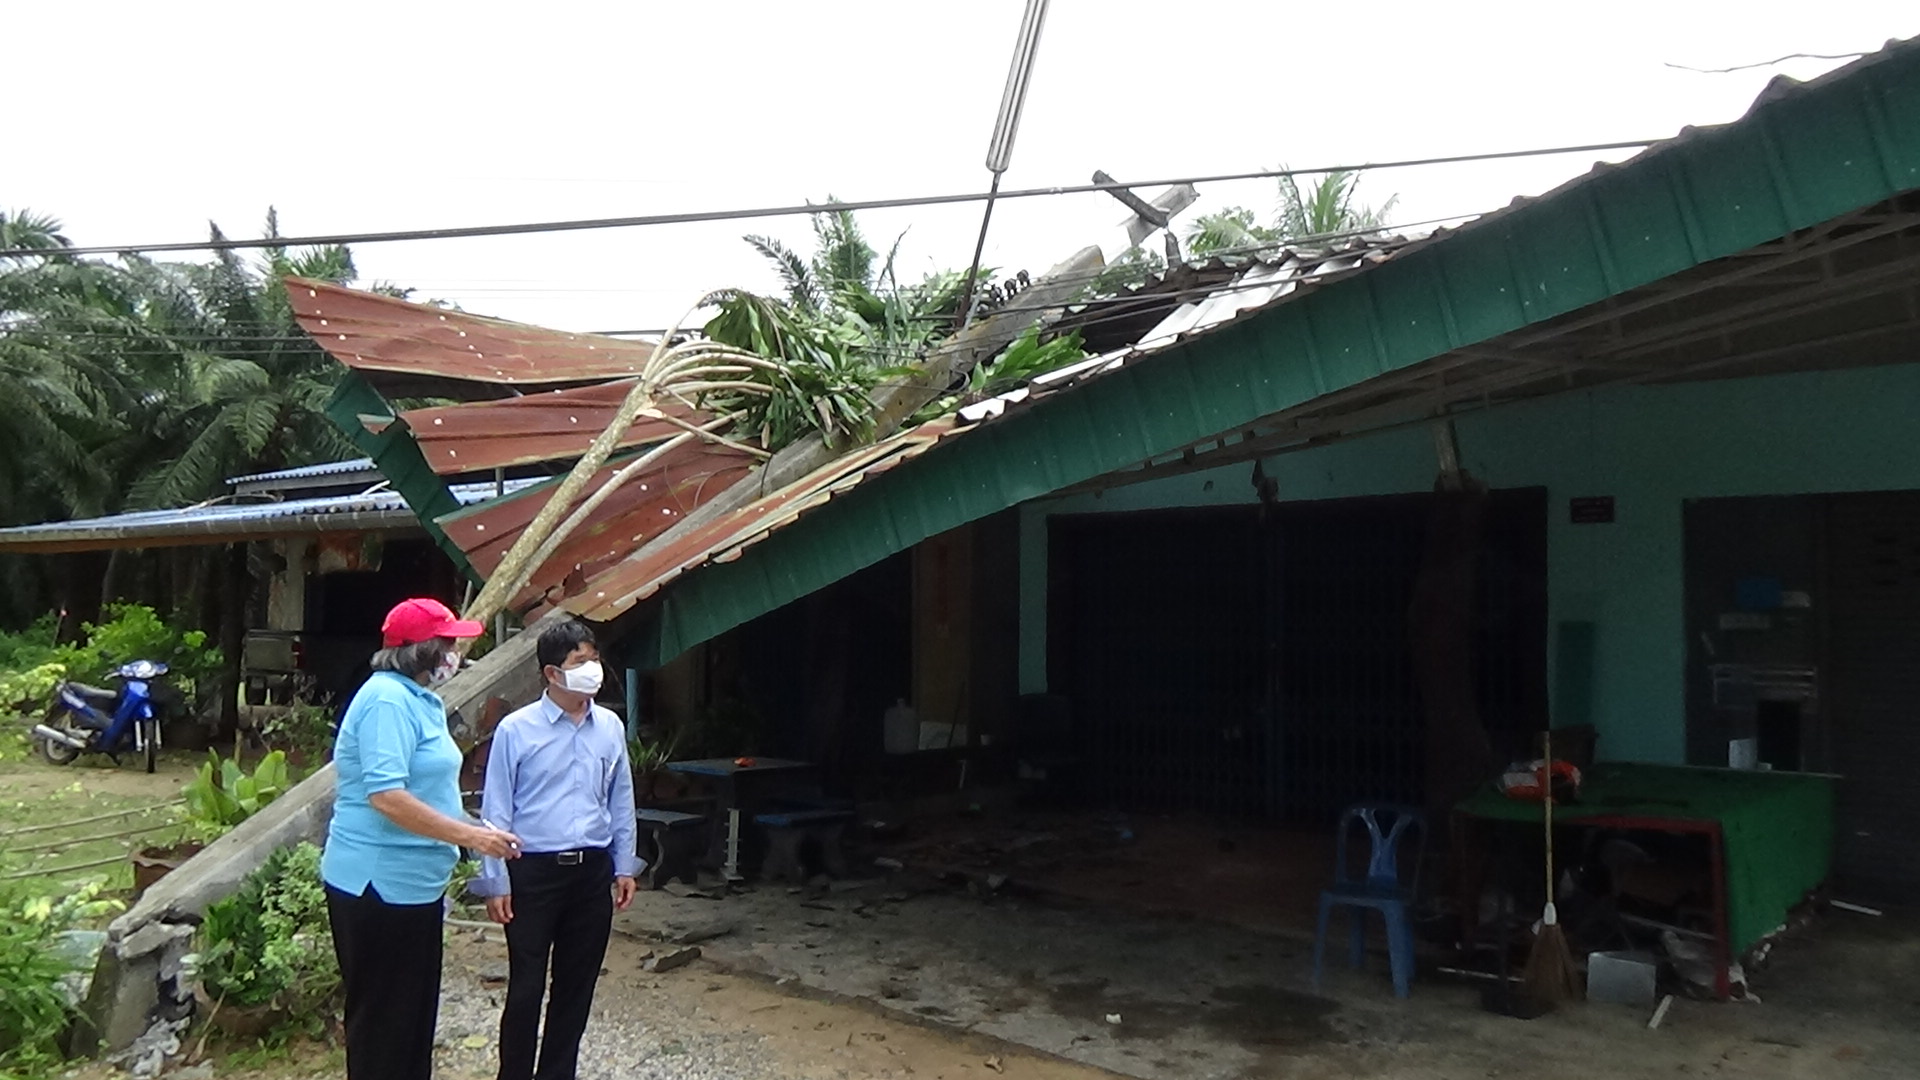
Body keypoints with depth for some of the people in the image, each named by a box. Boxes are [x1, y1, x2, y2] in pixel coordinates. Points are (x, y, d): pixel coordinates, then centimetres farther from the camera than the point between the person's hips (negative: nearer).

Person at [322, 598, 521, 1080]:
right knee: (383, 1019, 2)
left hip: (411, 884, 10)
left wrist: (472, 832, 20)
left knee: (414, 1011, 18)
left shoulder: (416, 698, 13)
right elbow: (386, 796, -28)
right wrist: (470, 835, -25)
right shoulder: (388, 700, -19)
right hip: (380, 886, -10)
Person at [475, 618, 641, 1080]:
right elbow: (496, 811, -6)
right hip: (534, 871, -4)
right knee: (526, 986, 2)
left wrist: (624, 867, 9)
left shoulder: (611, 728, 3)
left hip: (593, 872, 4)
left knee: (577, 986, 13)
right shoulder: (515, 730, -9)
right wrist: (495, 882, -7)